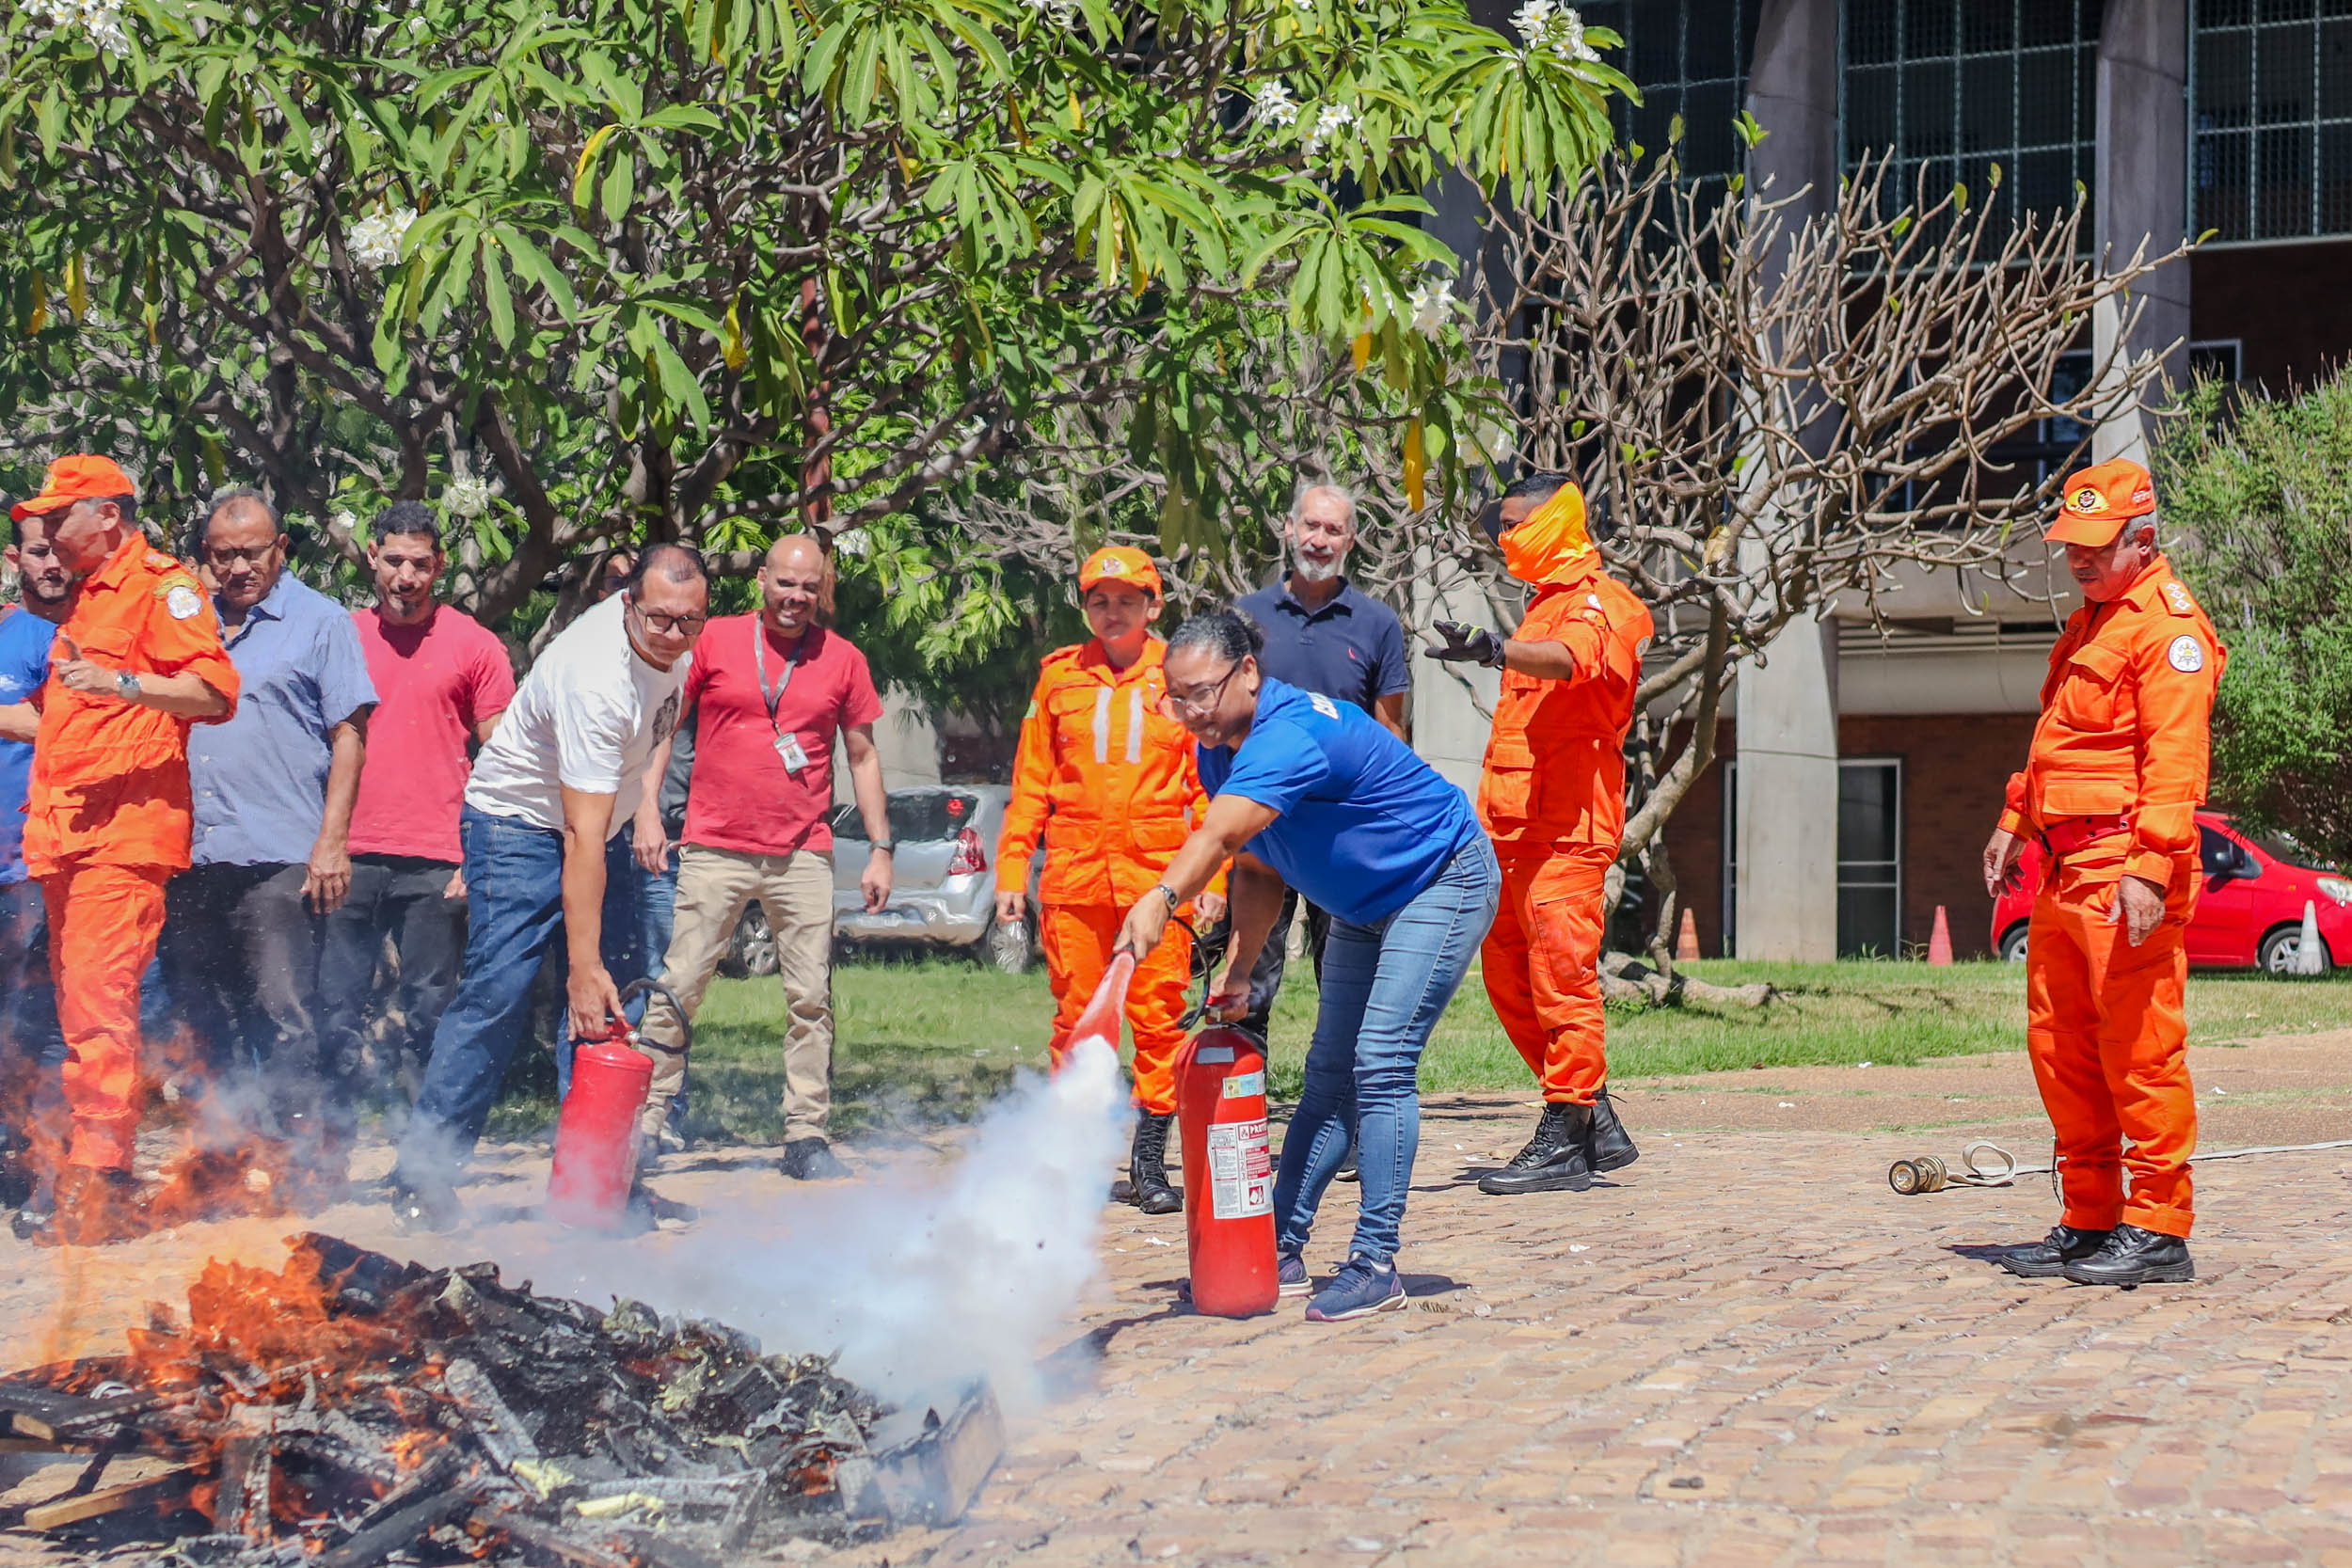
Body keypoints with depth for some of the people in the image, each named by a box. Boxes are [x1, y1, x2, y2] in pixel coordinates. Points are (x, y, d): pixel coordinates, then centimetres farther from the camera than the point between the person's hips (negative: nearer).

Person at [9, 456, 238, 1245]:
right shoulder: (87, 597, 26)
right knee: (76, 999, 7)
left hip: (125, 828, -9)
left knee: (99, 994, -16)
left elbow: (216, 691, -16)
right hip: (65, 834, 9)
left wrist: (122, 684, -26)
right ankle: (94, 1170, 11)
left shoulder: (161, 586, -3)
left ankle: (96, 1178, -19)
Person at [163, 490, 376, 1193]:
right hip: (192, 854, 5)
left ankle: (313, 1156, -1)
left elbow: (348, 734, 0)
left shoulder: (319, 622, 4)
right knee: (206, 1016, 9)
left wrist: (332, 841, -9)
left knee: (283, 1010, -9)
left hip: (279, 854, -5)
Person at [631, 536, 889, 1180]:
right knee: (676, 988, -3)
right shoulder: (713, 640, 3)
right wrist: (647, 809, -4)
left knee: (811, 998, 0)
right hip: (715, 851, -2)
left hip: (804, 856, 2)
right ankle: (645, 1122, 3)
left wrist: (880, 848, 8)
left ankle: (806, 1135, 7)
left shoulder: (844, 660, 8)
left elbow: (862, 757, 14)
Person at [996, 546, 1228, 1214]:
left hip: (1158, 872, -1)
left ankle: (1150, 1160, 5)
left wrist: (1213, 875, -2)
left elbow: (1208, 784, 5)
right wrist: (1011, 871, 6)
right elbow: (1030, 783, 12)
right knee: (1078, 1017, 3)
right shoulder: (1060, 677, 10)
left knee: (1159, 1015, -3)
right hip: (1075, 872, 1)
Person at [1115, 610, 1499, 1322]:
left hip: (1443, 883, -9)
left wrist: (1162, 899, -65)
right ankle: (1282, 1251, 14)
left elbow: (1218, 837, -50)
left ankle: (1375, 1265, -16)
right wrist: (1238, 970, -4)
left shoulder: (1290, 735, -32)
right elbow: (1257, 870, 7)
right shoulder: (1218, 752, -2)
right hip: (1364, 909, 9)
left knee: (1381, 1066, -18)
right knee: (1329, 1072, 9)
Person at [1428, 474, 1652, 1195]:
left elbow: (1570, 659, -32)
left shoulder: (1597, 602, -8)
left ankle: (1565, 1141, -8)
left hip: (1565, 830, -10)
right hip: (1514, 831, 10)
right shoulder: (1545, 604, 24)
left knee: (1560, 974, -10)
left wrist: (1498, 650, -48)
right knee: (1508, 977, 10)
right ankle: (1598, 1125, 18)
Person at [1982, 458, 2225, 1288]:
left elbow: (2175, 762, -19)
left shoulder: (2169, 627, -9)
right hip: (2065, 872, 10)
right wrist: (2014, 821, 28)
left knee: (2139, 1048, -7)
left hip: (2128, 872, -10)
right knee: (2059, 1046, 11)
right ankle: (2090, 1221, 18)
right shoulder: (2086, 626, 22)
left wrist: (2148, 869, -26)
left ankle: (2159, 1230, -2)